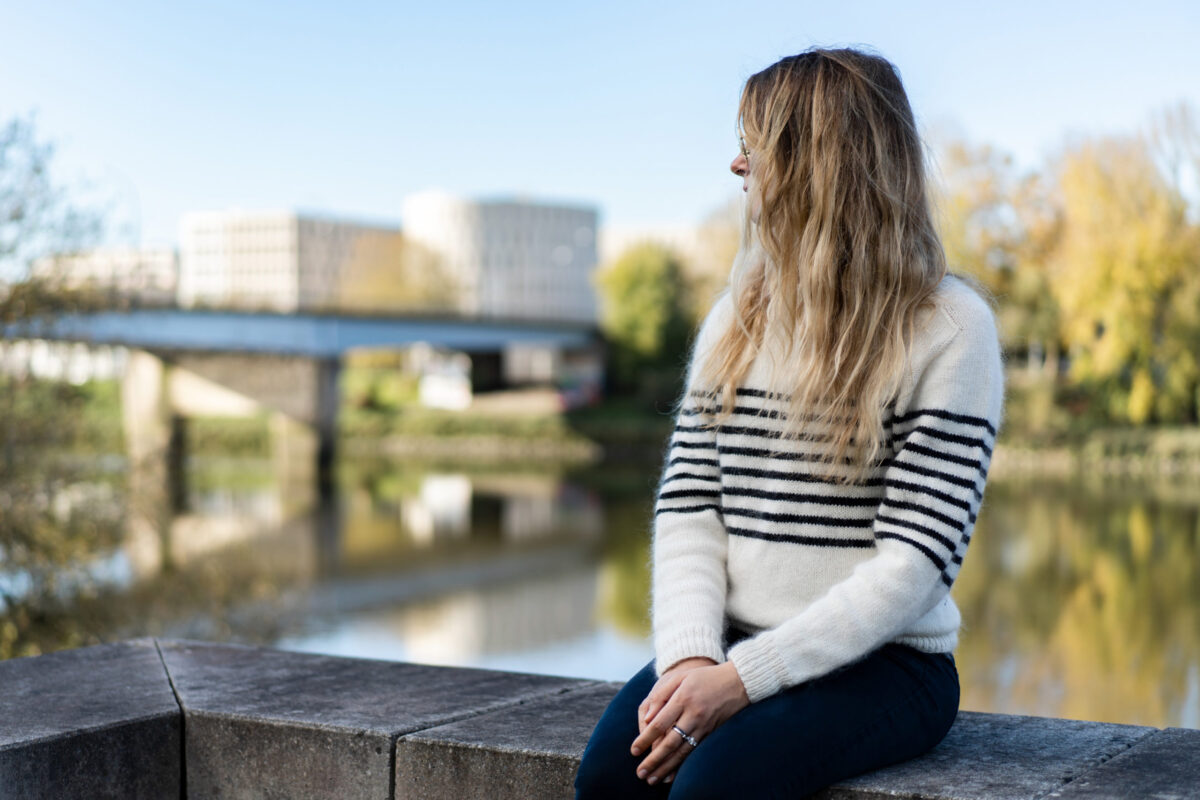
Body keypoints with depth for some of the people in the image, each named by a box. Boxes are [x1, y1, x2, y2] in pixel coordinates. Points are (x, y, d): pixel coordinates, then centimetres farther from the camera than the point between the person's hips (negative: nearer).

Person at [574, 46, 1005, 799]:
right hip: (737, 651, 5)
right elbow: (687, 509, 7)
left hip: (883, 662, -4)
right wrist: (689, 657, -12)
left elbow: (917, 561, -12)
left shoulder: (948, 327, -5)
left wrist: (743, 677, -18)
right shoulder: (738, 316, 13)